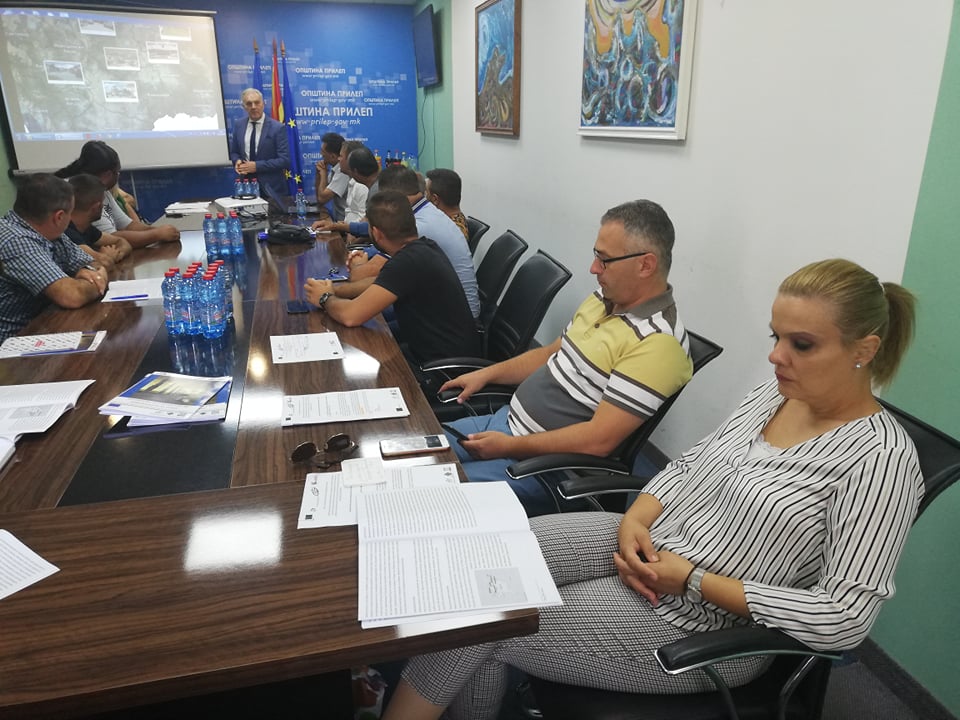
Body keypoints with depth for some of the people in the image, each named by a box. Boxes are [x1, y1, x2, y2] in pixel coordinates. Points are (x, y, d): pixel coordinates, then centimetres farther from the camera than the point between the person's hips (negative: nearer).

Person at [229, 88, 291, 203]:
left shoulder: (278, 128, -9)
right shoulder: (238, 125, 5)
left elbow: (284, 160, -14)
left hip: (270, 188, -4)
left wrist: (257, 166, -19)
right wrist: (237, 161, -8)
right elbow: (233, 152, 15)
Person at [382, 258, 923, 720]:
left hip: (706, 625, -7)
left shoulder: (882, 458, -19)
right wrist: (635, 521, -8)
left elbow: (844, 618, -22)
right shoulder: (776, 391, 2)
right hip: (648, 545, 7)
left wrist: (693, 580, -21)